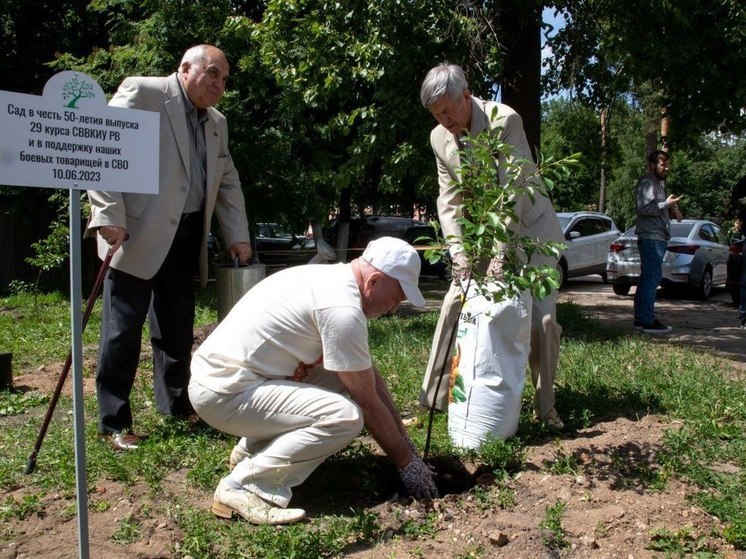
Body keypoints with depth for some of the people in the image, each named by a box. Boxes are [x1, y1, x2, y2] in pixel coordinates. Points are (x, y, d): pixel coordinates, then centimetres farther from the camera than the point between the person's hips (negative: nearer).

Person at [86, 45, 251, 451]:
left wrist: (238, 237, 12)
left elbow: (228, 184, 22)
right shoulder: (141, 93, -5)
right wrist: (109, 216, -18)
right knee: (123, 329, -2)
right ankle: (113, 422, 8)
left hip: (184, 238, 7)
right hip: (136, 236, -7)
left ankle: (176, 403, 27)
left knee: (177, 329, 13)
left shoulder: (216, 124, 18)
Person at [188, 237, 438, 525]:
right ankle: (245, 487, -10)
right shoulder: (342, 308, -20)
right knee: (345, 416, -20)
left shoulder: (333, 278, 10)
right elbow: (368, 403, -12)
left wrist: (405, 441, 17)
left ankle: (251, 448, 18)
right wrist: (406, 461, 2)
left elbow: (371, 377, 15)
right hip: (224, 393, -10)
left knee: (341, 373, 14)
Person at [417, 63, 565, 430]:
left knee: (542, 319, -8)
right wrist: (458, 251, -19)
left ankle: (545, 406, 11)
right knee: (453, 307, -1)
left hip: (528, 229, -4)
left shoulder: (504, 120, -22)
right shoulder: (439, 138, -6)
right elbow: (448, 201, -4)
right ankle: (433, 401, 10)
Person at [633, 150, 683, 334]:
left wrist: (672, 211, 13)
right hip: (651, 237, -11)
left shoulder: (659, 183, 24)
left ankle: (640, 318, 14)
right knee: (652, 277, -13)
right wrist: (667, 204, -15)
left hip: (658, 237, 11)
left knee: (647, 278, 10)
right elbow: (644, 208, -21)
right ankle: (648, 321, -13)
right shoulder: (647, 183, -8)